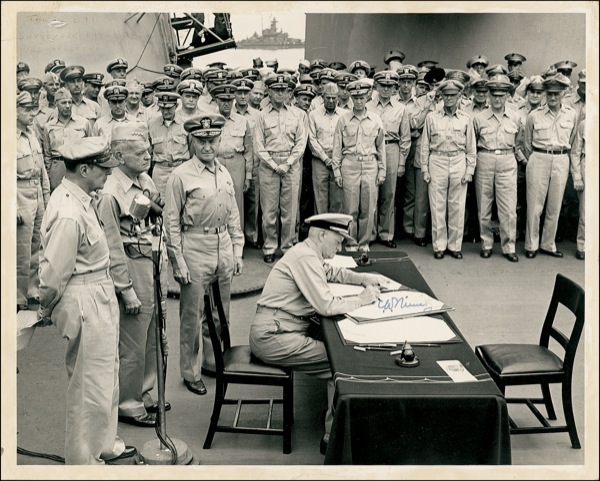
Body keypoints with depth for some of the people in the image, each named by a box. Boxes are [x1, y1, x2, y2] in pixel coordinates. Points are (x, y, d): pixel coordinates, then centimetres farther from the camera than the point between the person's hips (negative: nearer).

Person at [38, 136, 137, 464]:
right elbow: (54, 272, -20)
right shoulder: (68, 214, -27)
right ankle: (83, 460, 23)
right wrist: (46, 310, -6)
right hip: (85, 304, -10)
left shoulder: (82, 198, 5)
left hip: (100, 297, 10)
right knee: (90, 385, 5)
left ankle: (104, 445, 41)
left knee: (106, 378, 23)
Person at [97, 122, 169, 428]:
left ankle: (143, 393, 36)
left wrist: (164, 269, 15)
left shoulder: (146, 181, 5)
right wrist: (126, 290, -16)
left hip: (155, 268, 8)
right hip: (134, 270, -8)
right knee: (132, 346, 5)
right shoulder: (111, 194, -19)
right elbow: (113, 249, -18)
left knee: (152, 340, 19)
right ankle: (128, 405, 22)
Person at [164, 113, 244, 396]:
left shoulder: (224, 174, 9)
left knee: (220, 312, 16)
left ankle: (213, 361, 35)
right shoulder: (181, 176, -9)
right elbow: (171, 222, -9)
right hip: (195, 250, -6)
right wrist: (178, 262, -12)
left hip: (224, 248, 6)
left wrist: (237, 251, 12)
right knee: (192, 315, 4)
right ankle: (191, 372, 18)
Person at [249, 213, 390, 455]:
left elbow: (331, 272, 32)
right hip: (273, 337, -10)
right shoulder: (305, 258, -18)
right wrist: (361, 299, -9)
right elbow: (327, 306, -23)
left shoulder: (308, 253, 13)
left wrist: (363, 278, 17)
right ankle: (333, 436, -5)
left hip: (275, 331, 10)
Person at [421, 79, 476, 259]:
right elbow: (425, 145, 7)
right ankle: (439, 246, 10)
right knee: (437, 206, 1)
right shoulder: (432, 118, 6)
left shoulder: (466, 119, 7)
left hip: (459, 163, 1)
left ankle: (455, 245, 12)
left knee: (457, 207, 2)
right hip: (437, 162, 0)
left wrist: (469, 170, 1)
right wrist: (425, 169, 1)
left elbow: (471, 148, 9)